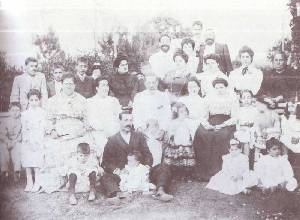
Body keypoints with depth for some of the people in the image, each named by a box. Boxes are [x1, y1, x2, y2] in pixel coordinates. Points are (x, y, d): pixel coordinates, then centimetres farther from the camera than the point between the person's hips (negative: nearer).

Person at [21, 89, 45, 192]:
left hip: (38, 141, -3)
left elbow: (42, 129, -3)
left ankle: (37, 183, 3)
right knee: (27, 163, 4)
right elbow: (23, 129, 7)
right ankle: (29, 183, 13)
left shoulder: (42, 112, 1)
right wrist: (25, 139, -8)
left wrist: (37, 142, -10)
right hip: (27, 141, 3)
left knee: (36, 163, -6)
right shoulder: (25, 113, 10)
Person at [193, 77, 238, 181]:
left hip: (226, 125, -2)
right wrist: (206, 124, -10)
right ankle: (204, 172, -29)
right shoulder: (208, 99, 16)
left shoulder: (232, 99, 8)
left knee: (221, 136, -37)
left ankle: (217, 172, -31)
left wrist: (222, 125, -16)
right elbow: (205, 116, 14)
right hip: (211, 124, 2)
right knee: (200, 134, -31)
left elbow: (234, 118, 1)